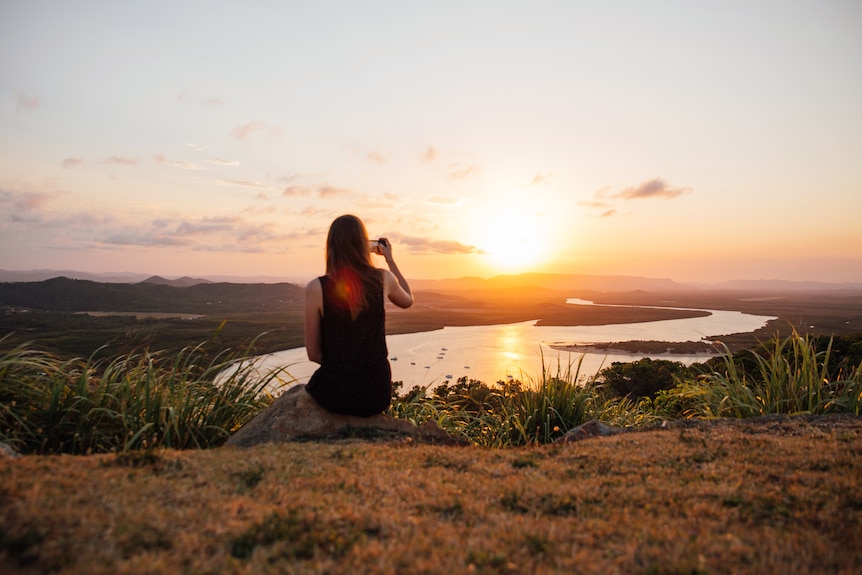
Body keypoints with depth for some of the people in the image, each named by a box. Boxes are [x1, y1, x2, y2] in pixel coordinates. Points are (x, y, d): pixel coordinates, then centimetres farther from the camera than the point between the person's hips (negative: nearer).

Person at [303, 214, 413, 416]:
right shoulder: (384, 279, -6)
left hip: (336, 393, -1)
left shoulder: (316, 288, -11)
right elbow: (408, 300, 18)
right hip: (378, 394, 2)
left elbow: (313, 353, -4)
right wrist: (390, 259, 20)